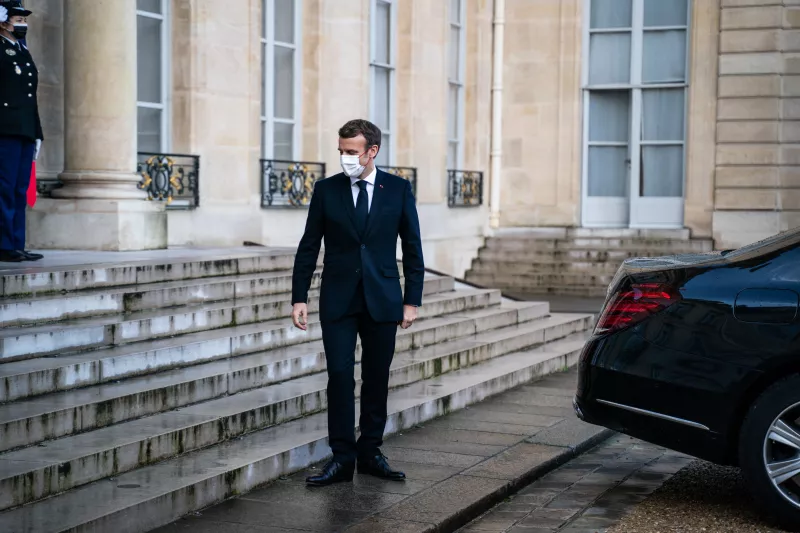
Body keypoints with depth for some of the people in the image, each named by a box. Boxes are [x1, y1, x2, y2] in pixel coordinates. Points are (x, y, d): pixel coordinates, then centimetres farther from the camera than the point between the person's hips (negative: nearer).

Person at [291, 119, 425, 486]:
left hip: (382, 300, 1)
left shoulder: (398, 189, 2)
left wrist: (412, 300, 0)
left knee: (377, 379, 6)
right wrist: (299, 298, -2)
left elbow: (412, 247, 4)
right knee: (340, 376, -6)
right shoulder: (326, 190, 2)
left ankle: (370, 453, 17)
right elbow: (308, 247, 4)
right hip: (338, 300, 0)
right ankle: (342, 458, 1)